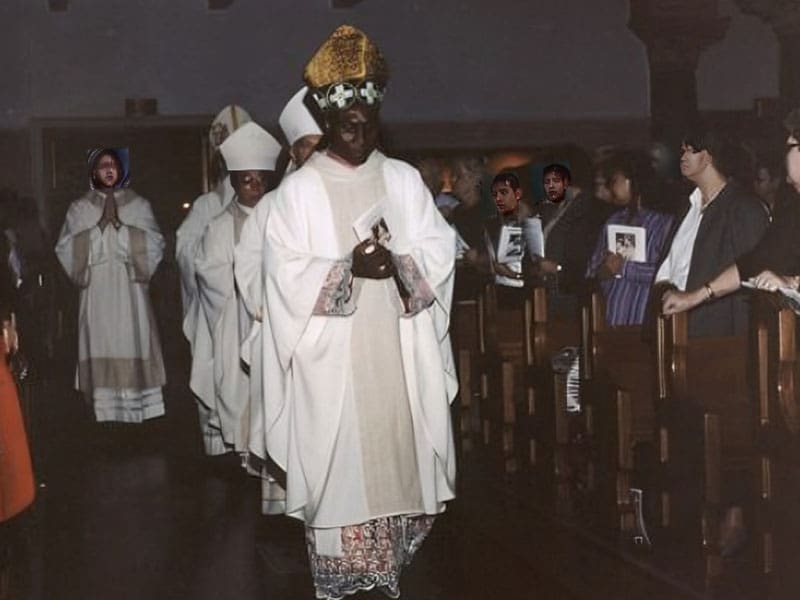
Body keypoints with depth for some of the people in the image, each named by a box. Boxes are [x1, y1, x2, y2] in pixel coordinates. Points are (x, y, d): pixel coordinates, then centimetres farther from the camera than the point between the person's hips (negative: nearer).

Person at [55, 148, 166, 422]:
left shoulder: (139, 205, 11)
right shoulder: (79, 208, 12)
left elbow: (155, 243, 3)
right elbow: (65, 248, 5)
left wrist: (122, 228, -5)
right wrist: (98, 228, -2)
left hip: (130, 288, 0)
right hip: (96, 288, 0)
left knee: (133, 343, -5)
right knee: (101, 344, -5)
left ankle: (138, 406, -2)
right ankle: (104, 408, -3)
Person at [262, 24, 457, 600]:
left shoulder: (405, 180, 8)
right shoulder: (299, 189, 0)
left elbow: (440, 252, 3)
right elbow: (288, 273, -6)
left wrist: (398, 264, -17)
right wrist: (348, 267, -20)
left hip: (397, 350, 3)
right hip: (332, 354, -2)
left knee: (397, 447, 6)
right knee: (336, 460, -1)